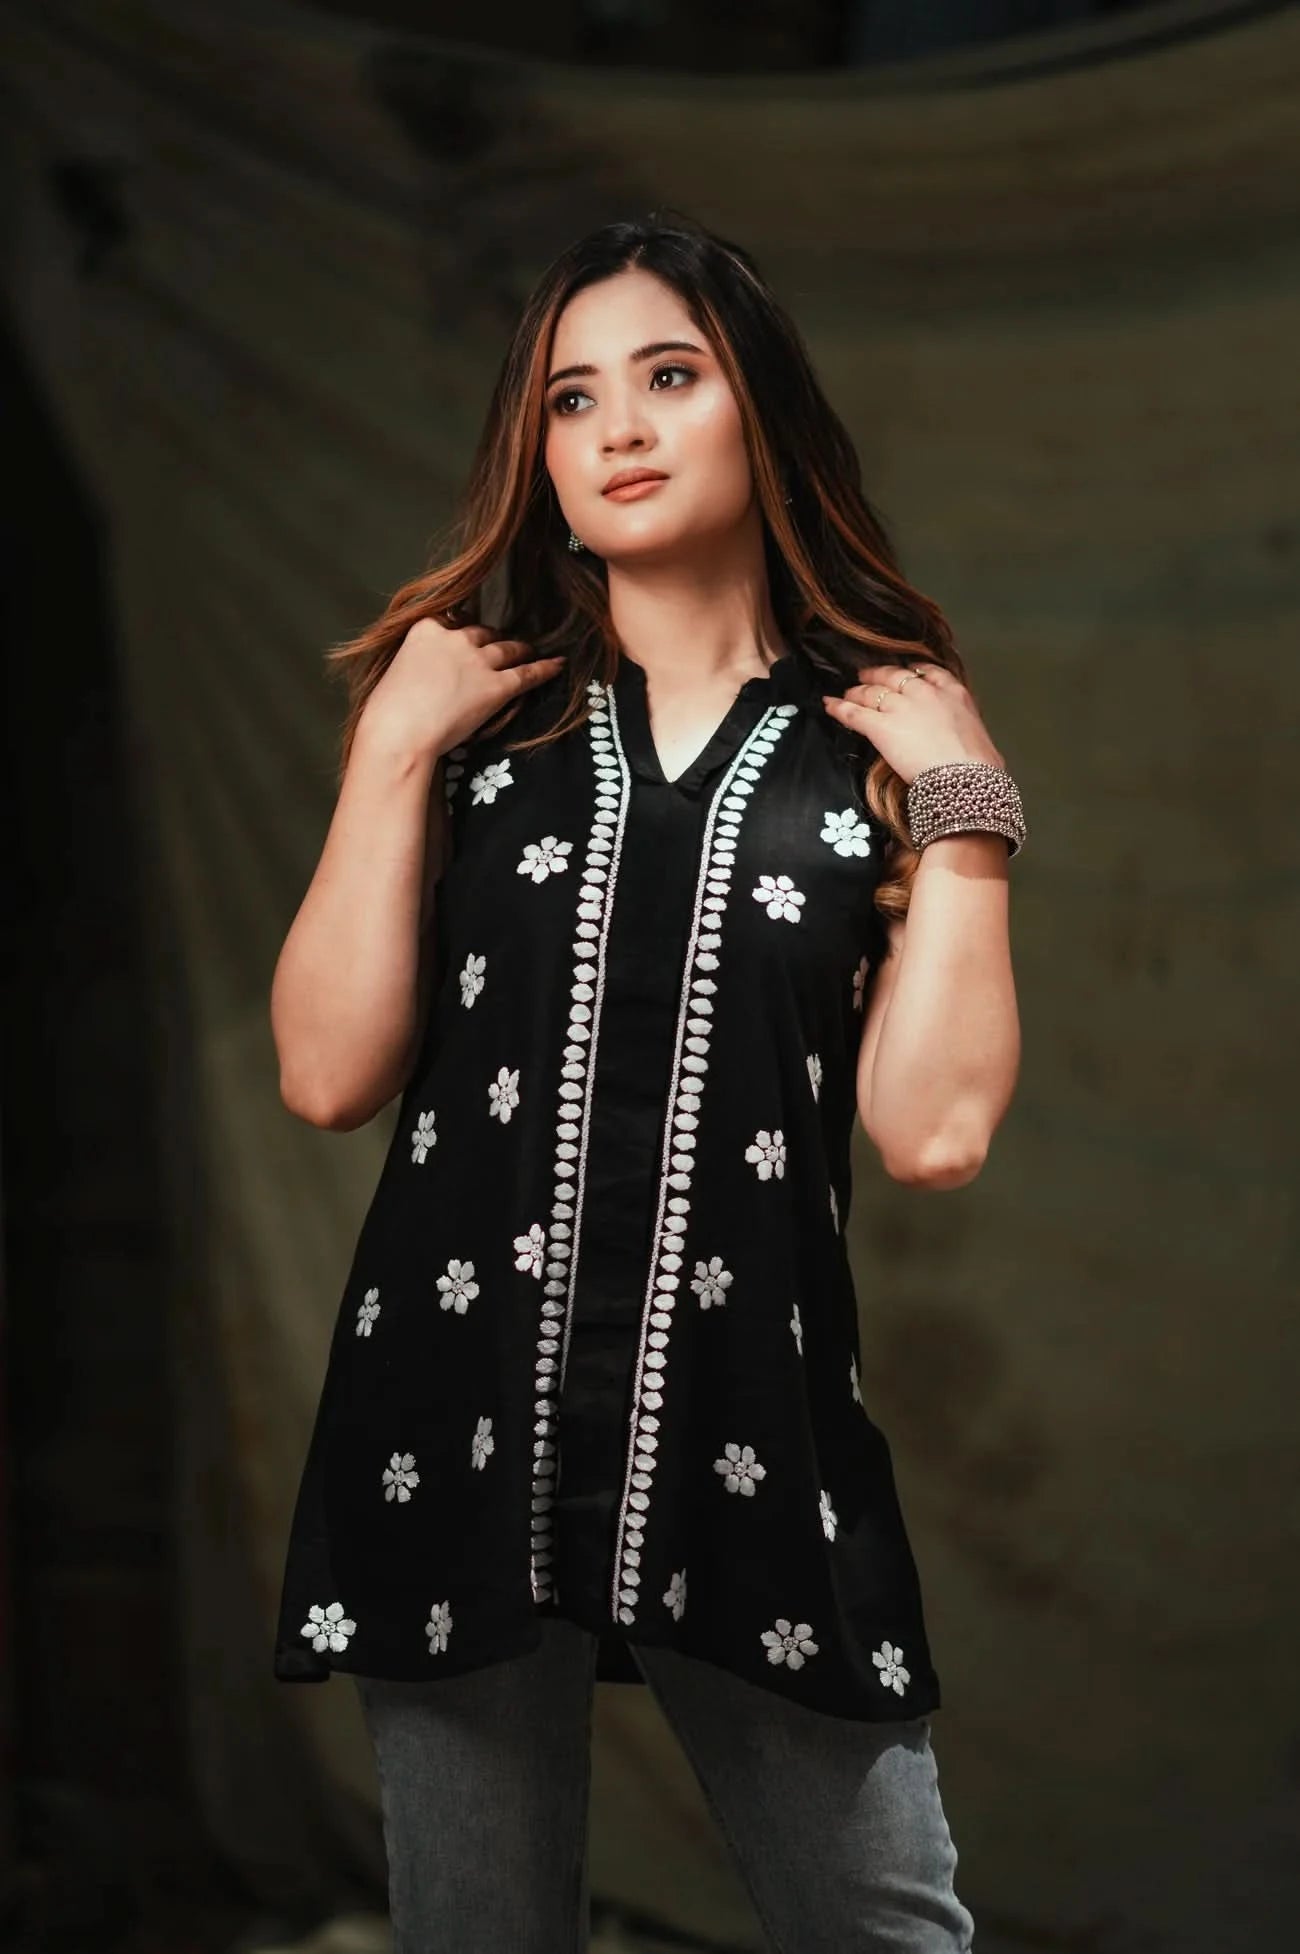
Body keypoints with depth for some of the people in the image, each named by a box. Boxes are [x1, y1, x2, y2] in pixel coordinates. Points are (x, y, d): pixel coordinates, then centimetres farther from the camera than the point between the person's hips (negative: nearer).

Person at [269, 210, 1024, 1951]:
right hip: (458, 1420, 1)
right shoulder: (475, 713, 8)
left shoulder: (878, 742, 4)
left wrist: (961, 814, -7)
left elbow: (933, 1132, -7)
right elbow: (330, 1075, -2)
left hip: (751, 1440, -1)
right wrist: (392, 752, -4)